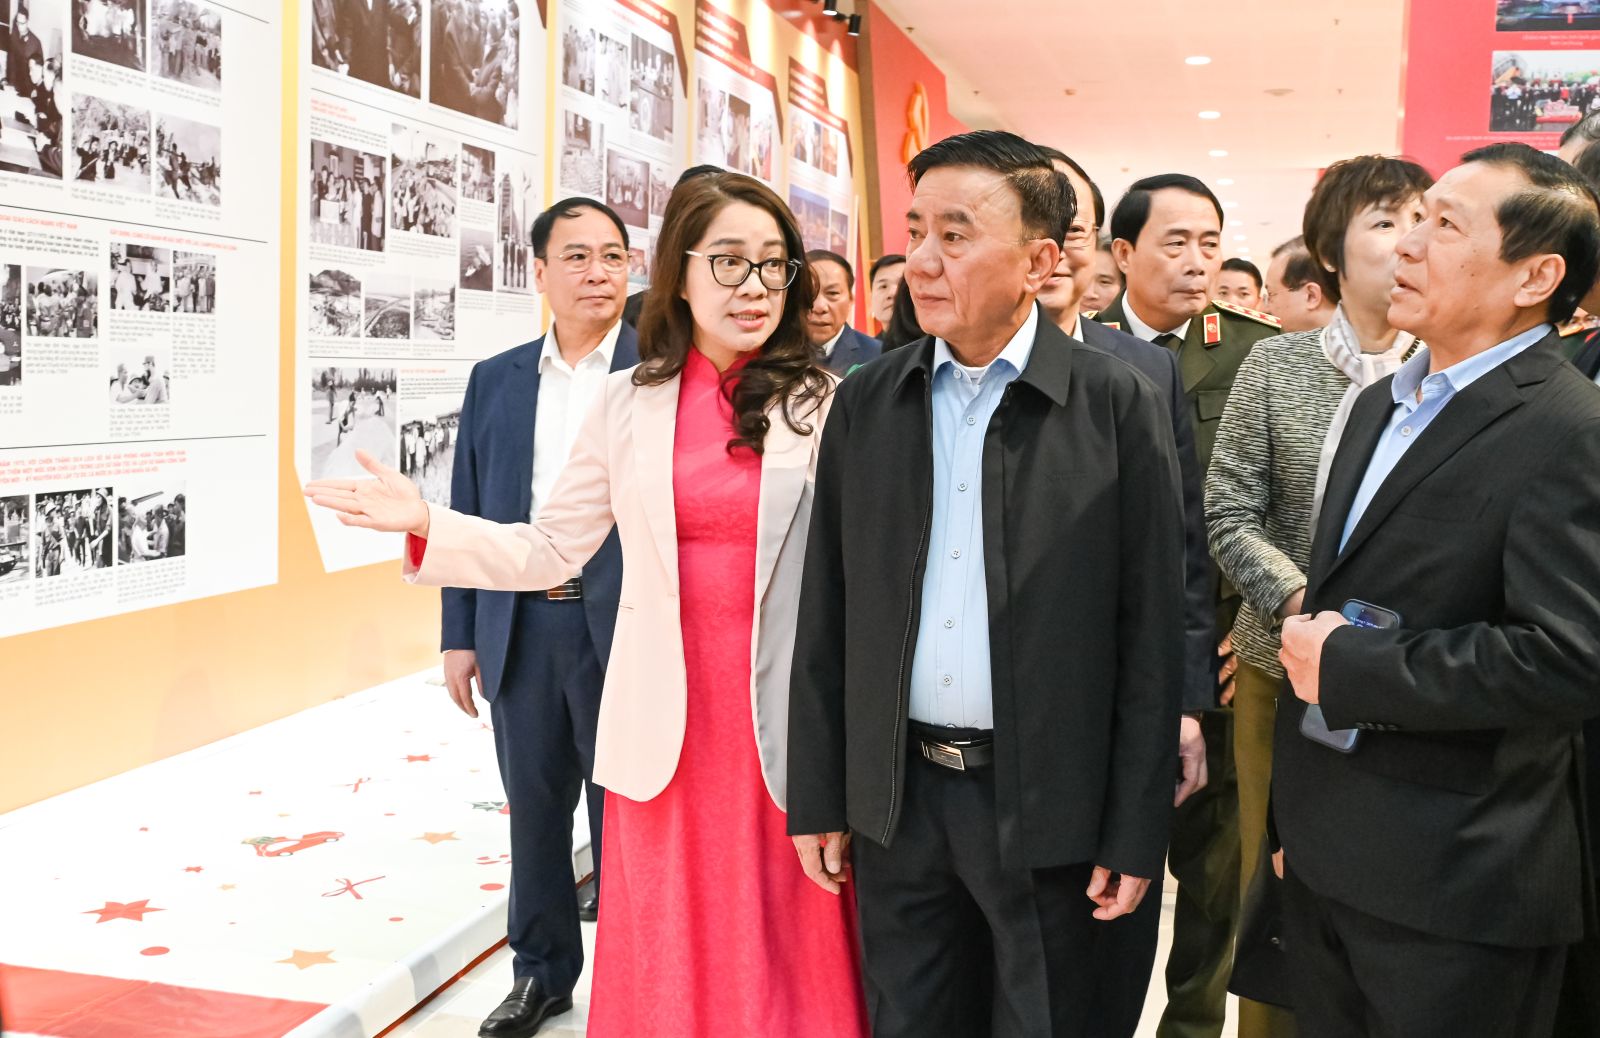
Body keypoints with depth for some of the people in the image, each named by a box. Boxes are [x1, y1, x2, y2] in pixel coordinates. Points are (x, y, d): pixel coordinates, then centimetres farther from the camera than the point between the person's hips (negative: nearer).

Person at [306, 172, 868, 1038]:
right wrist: (425, 524, -5)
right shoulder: (628, 401, 5)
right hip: (665, 720, 2)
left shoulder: (823, 404, -2)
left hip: (785, 721, -2)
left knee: (788, 949, 7)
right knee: (666, 957, 13)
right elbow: (550, 551, 7)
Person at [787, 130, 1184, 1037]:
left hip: (1047, 800, -3)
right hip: (896, 796, 3)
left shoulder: (1118, 406, -7)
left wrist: (1136, 832, -7)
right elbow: (827, 615, 5)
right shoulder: (867, 402, 2)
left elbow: (1153, 630, -6)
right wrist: (817, 797, 5)